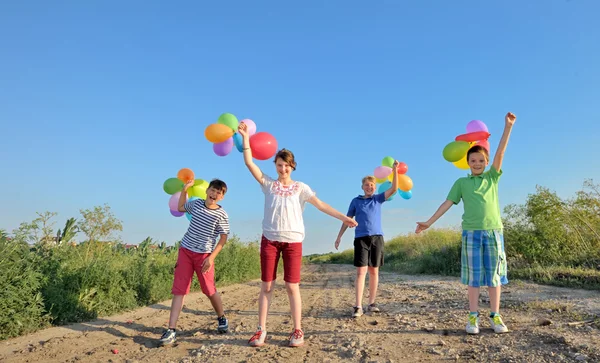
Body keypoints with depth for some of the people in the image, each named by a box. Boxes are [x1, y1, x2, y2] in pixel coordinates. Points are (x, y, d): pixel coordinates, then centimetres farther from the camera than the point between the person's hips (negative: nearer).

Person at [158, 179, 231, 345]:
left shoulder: (222, 215, -8)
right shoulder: (196, 204, 4)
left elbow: (223, 238, -7)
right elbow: (181, 208, 25)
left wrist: (211, 257, -15)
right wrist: (184, 190, 13)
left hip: (204, 255, -3)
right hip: (185, 251, 3)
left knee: (209, 290, 6)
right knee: (178, 290, -2)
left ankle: (222, 318, 32)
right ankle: (171, 330, 1)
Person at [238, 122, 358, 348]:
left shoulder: (300, 187, 5)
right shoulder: (268, 184, 6)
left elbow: (321, 205, -2)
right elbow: (249, 163, -1)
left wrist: (343, 217, -11)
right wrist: (245, 137, -8)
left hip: (292, 241, -1)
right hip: (269, 239, 1)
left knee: (292, 286, 2)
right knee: (267, 286, 5)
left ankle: (297, 331, 12)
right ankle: (261, 330, 14)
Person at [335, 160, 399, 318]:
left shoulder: (378, 199, 9)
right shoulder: (355, 201, 8)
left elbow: (393, 188, -2)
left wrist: (394, 170, -13)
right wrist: (339, 236, 6)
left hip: (377, 238, 2)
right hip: (361, 238, -2)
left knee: (374, 271, 7)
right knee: (361, 271, -8)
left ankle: (371, 303, 17)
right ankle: (358, 306, -8)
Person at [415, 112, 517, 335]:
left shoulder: (492, 177, 11)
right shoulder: (461, 183, 8)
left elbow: (500, 152, 1)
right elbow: (447, 203, 4)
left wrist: (508, 127, -8)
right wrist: (429, 222, -3)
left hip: (494, 230, 1)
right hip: (471, 232, -1)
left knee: (494, 275, 6)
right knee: (473, 276, 3)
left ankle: (495, 316, 14)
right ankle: (473, 317, 8)